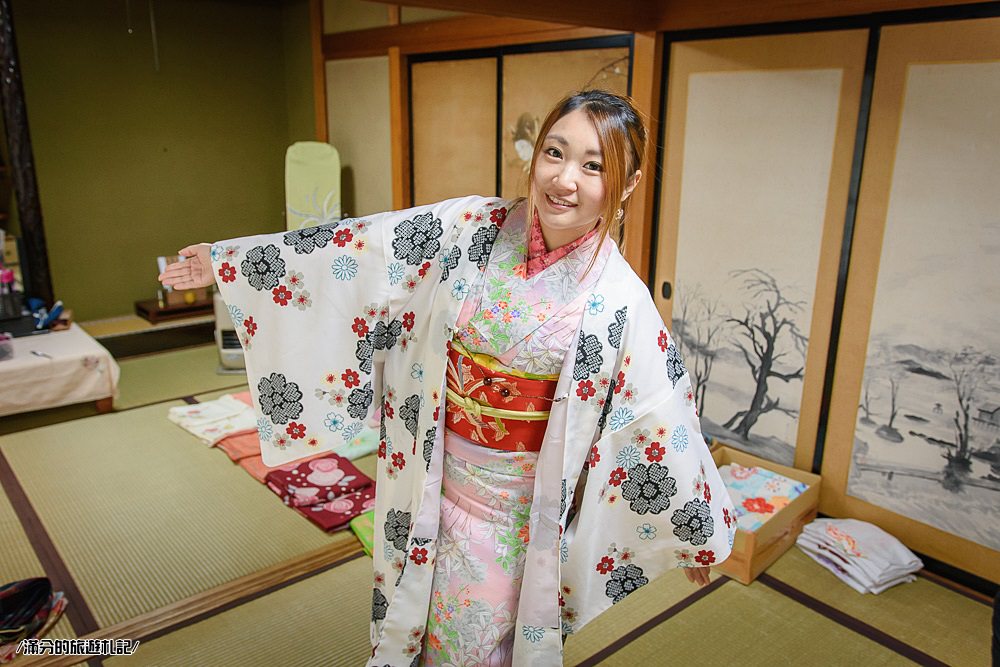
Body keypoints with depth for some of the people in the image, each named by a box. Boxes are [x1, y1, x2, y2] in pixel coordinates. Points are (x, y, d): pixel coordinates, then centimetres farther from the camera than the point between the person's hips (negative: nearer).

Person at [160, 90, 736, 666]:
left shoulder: (619, 300, -18)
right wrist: (228, 261, -4)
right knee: (420, 606, 23)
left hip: (516, 498, -2)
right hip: (434, 469, 3)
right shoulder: (473, 228, -13)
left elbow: (665, 419, -10)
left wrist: (700, 533, 0)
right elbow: (359, 248, -8)